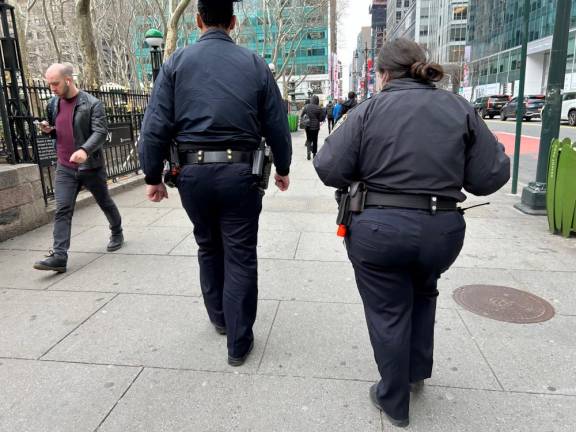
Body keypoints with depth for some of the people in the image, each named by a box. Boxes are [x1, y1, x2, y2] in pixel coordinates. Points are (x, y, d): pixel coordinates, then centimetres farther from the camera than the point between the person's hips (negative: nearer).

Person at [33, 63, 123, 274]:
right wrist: (48, 130, -1)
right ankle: (59, 256, -8)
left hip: (90, 166, -4)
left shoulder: (92, 104, -9)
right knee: (62, 210, -6)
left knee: (105, 203, 14)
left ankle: (117, 233, 38)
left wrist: (84, 150, -35)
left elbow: (101, 132, -19)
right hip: (64, 168, 4)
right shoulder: (53, 104, 10)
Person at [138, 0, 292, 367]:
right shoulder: (255, 64, 4)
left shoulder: (177, 62, 4)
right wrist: (283, 168, 19)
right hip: (240, 172, -1)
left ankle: (219, 318, 39)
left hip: (193, 172, 2)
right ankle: (239, 342, 16)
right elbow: (277, 125, 6)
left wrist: (153, 176, 6)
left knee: (208, 247, 22)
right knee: (241, 257, 7)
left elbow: (155, 127, -2)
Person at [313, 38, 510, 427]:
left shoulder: (369, 110, -3)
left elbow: (328, 168, -8)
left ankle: (394, 402, 31)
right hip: (442, 231, 3)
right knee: (422, 292, 31)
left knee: (388, 313, 14)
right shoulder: (460, 108, 3)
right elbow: (491, 176, 0)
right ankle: (417, 372, 42)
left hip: (379, 229, -3)